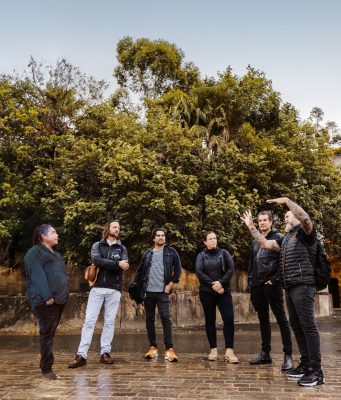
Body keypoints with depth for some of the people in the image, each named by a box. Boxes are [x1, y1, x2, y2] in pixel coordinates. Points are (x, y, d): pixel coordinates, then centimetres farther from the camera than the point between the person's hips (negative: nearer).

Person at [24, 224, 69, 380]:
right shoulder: (35, 252, -3)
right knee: (47, 332, -5)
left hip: (59, 298, 8)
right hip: (46, 300, -8)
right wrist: (47, 296, -22)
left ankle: (47, 364, 22)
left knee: (51, 332, 12)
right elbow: (37, 276, -14)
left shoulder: (55, 254, 24)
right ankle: (46, 368, 4)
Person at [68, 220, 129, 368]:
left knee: (109, 321, 4)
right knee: (89, 320, -3)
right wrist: (117, 264, -16)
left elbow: (125, 266, -6)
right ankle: (81, 355, 0)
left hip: (114, 289, 1)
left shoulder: (122, 248, 11)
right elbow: (96, 260, -12)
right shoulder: (97, 245, 8)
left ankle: (105, 353, 12)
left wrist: (104, 264, -13)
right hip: (97, 287, -1)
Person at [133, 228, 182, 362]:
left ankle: (169, 349, -6)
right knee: (149, 320, 7)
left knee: (165, 318, -9)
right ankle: (153, 347, 17)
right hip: (148, 292, 3)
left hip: (162, 292, -3)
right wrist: (135, 285, 7)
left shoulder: (171, 251, 3)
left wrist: (171, 283, -6)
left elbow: (178, 268, 1)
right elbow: (140, 271, 15)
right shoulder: (148, 253, 11)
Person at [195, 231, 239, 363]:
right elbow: (199, 272, -7)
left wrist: (221, 283, -16)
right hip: (206, 293, 0)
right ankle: (213, 350, 15)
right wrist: (212, 284, -16)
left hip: (223, 291, 0)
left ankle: (229, 351, -7)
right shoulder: (201, 256, 6)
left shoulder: (224, 253, 8)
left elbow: (231, 269, -4)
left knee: (229, 319, -11)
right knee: (210, 321, 6)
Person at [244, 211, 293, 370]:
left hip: (272, 285, -7)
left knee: (281, 319, -3)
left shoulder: (278, 238, -2)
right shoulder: (256, 242, 18)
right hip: (257, 287, 7)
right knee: (263, 320, 13)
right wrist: (251, 284, 13)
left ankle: (288, 355, 3)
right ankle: (265, 353, 22)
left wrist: (275, 279, -15)